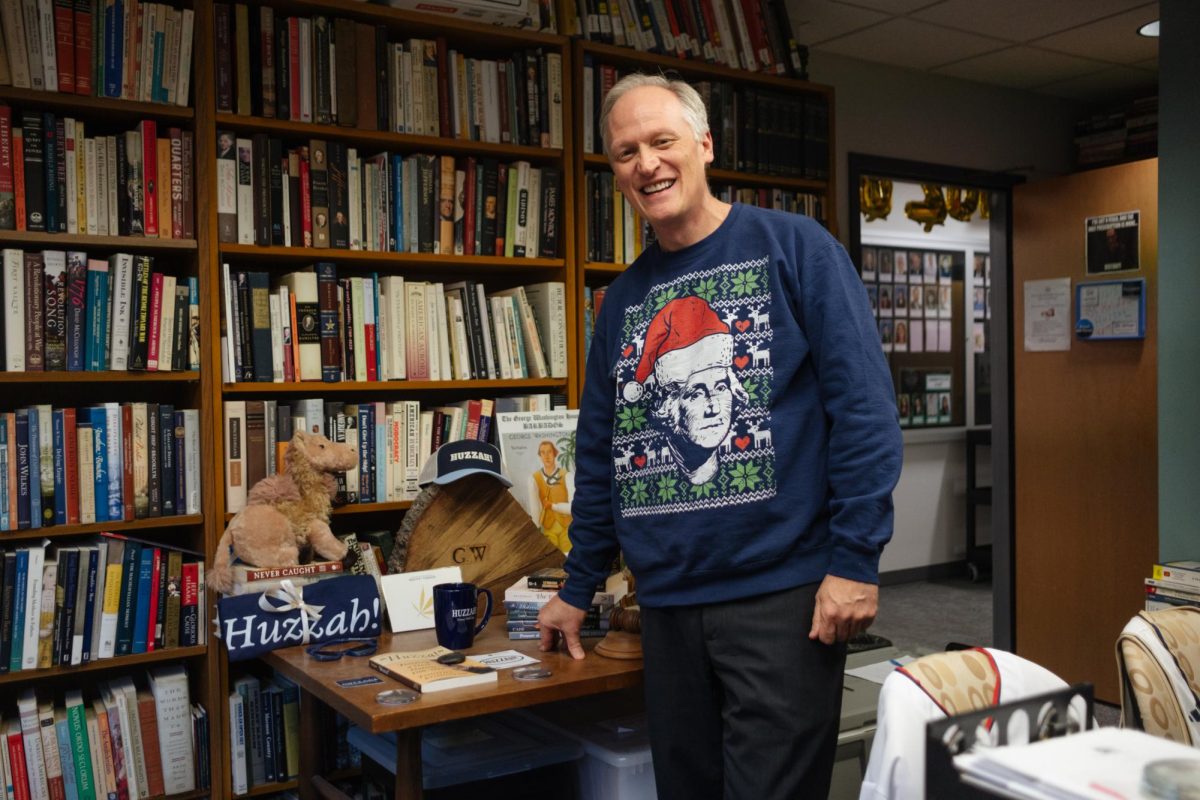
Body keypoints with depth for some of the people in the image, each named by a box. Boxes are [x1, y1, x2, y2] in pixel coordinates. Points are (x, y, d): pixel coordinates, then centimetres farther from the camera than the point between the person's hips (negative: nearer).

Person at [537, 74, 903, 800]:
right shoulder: (624, 298, 12)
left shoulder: (794, 248, -4)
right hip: (667, 603, 5)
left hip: (782, 594, -5)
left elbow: (865, 406, -10)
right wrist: (578, 589, 20)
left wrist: (855, 560, -15)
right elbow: (600, 453, 17)